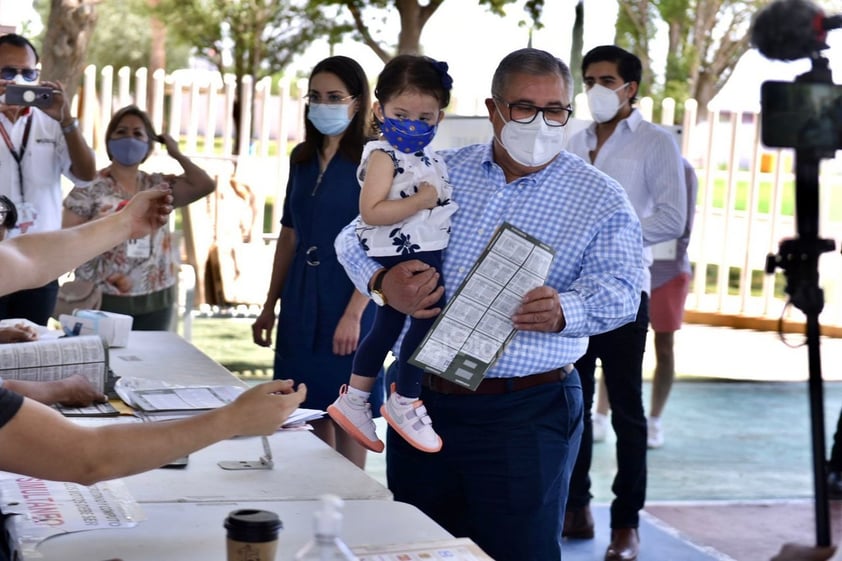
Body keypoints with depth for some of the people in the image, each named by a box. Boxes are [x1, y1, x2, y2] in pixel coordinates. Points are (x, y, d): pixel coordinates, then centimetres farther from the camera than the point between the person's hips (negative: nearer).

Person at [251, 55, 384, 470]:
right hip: (301, 299, 6)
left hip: (347, 296, -6)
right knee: (311, 412, 11)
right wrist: (270, 306, 15)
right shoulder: (302, 159, 10)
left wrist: (353, 314, -20)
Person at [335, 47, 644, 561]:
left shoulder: (601, 199, -1)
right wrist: (383, 280, -11)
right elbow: (356, 237, 12)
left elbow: (619, 288, -13)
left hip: (526, 414, -4)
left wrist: (563, 312, -35)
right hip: (420, 399, 4)